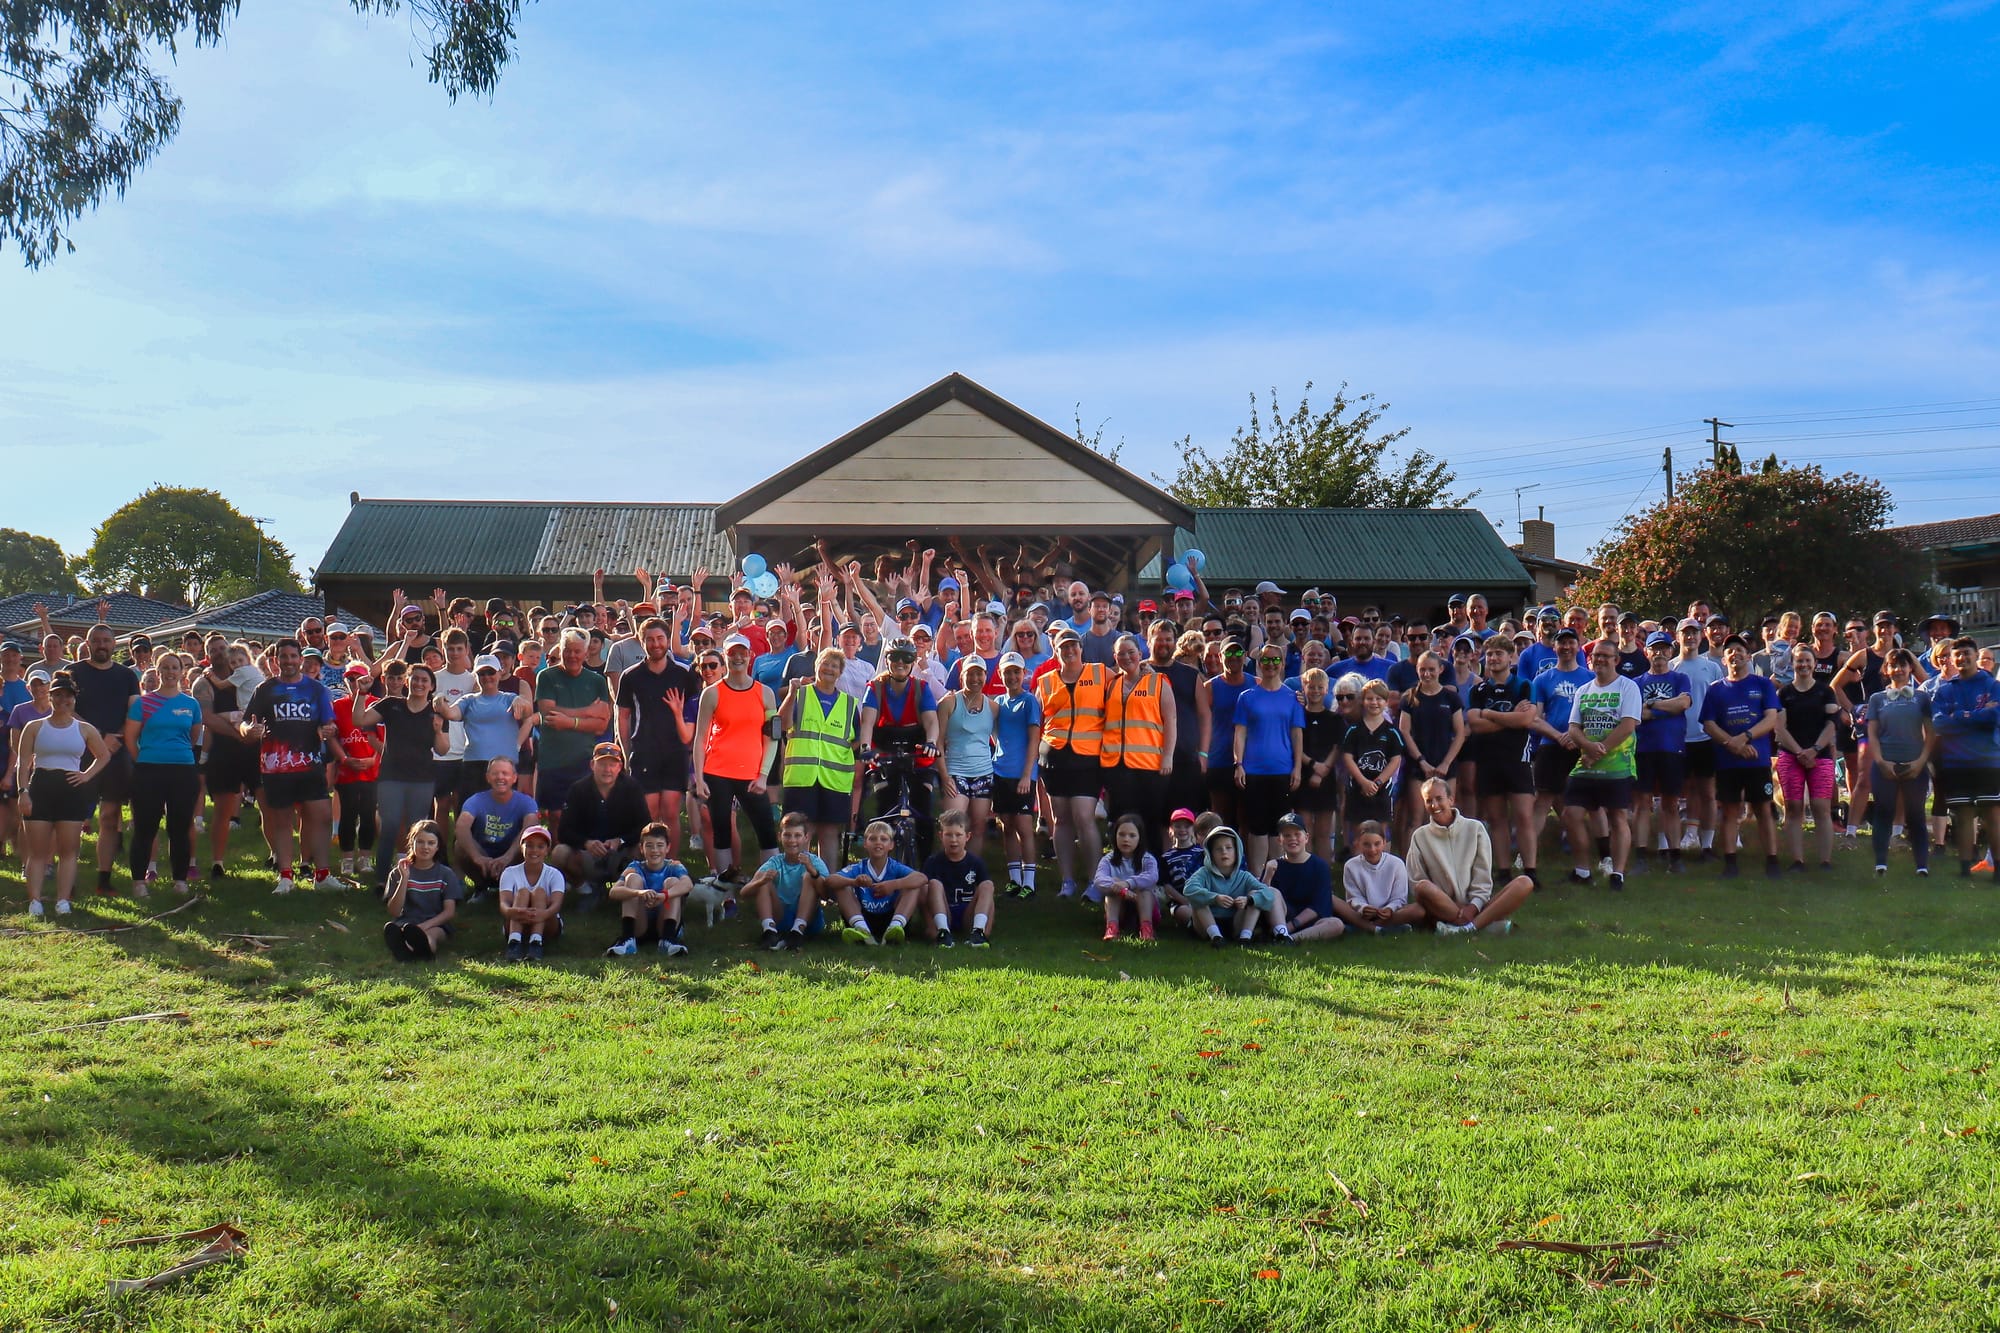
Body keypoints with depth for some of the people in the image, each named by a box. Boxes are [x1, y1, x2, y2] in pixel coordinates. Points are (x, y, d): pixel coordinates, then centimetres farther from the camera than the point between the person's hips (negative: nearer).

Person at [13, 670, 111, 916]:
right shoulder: (35, 727, 6)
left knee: (68, 851, 0)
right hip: (40, 788, -1)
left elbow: (104, 755, 17)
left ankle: (63, 901, 1)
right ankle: (35, 901, -3)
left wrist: (87, 775, 2)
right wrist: (22, 791, -7)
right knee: (37, 851, -2)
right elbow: (22, 762, 2)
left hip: (72, 791, 1)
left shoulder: (84, 729, 8)